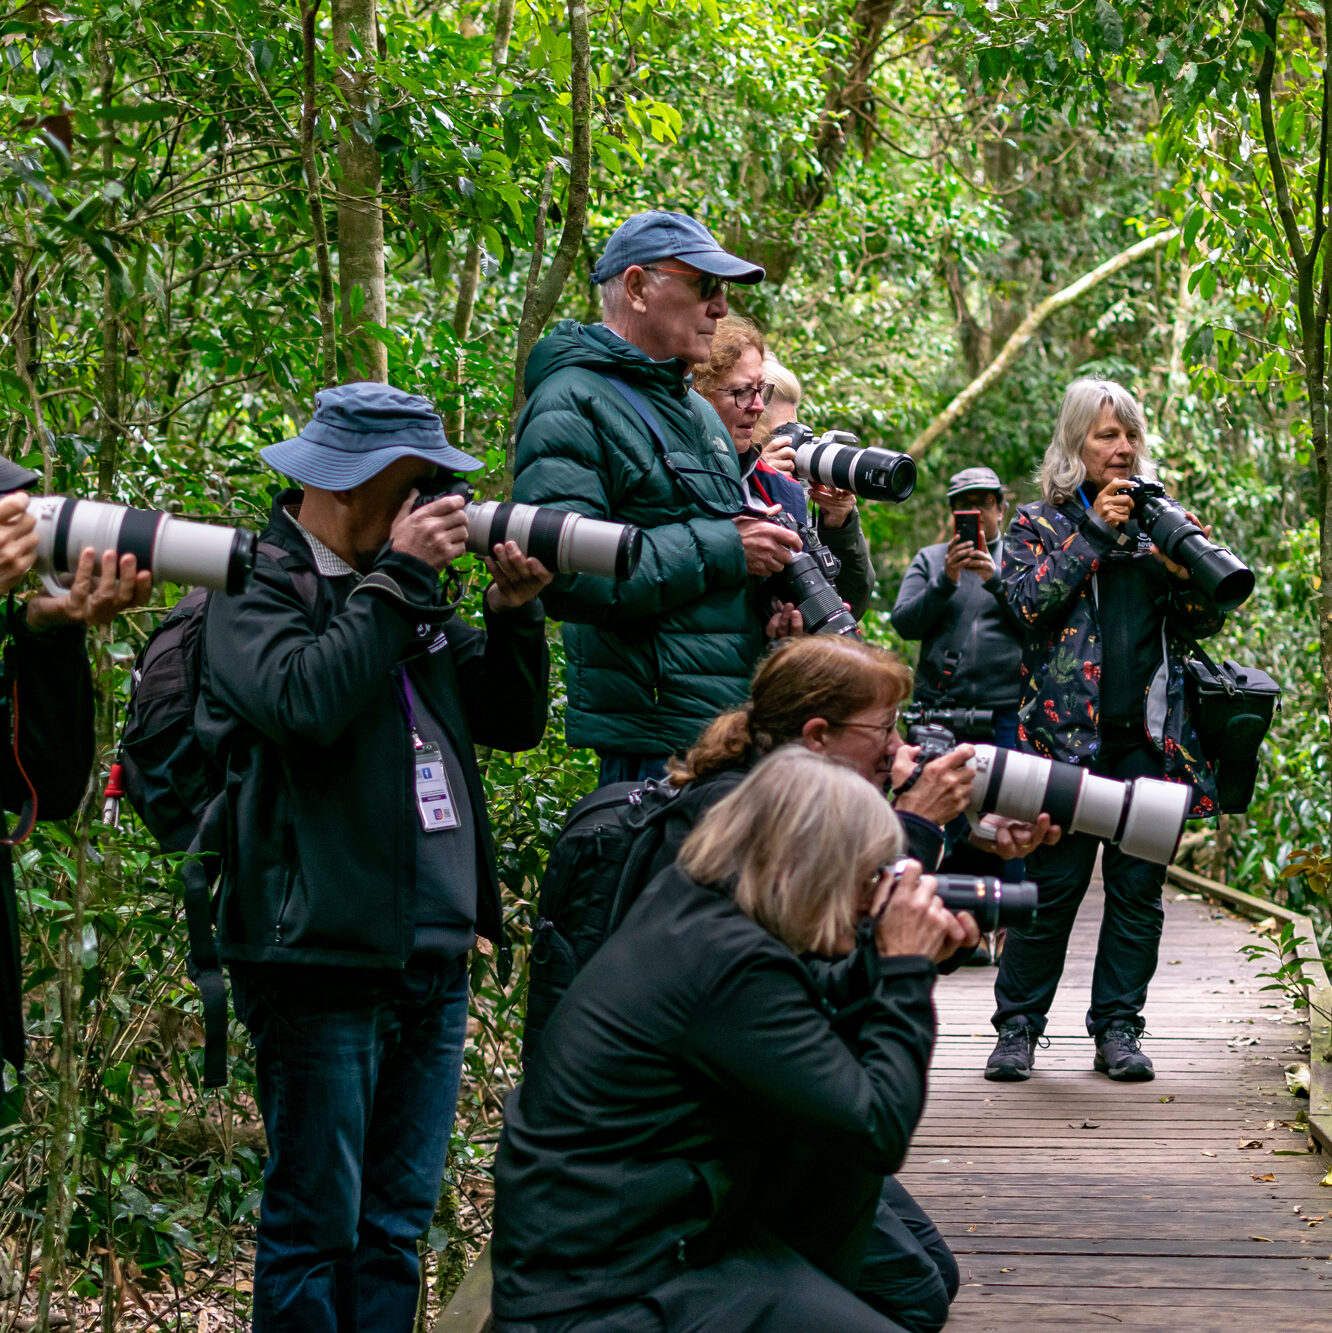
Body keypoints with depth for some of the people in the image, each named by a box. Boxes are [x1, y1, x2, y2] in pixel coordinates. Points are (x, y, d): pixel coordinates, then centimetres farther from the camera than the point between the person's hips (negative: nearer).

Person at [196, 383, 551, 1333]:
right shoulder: (258, 586, -4)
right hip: (324, 957, -7)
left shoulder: (407, 596, 17)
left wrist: (514, 612, 2)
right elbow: (305, 701, -23)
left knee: (399, 1223, 11)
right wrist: (395, 578, -17)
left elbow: (515, 721, 18)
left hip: (435, 958, 7)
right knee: (316, 1226, -1)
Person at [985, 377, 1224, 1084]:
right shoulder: (1038, 523, 8)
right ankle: (1018, 1025, 7)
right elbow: (1028, 601, -9)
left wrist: (1180, 566, -7)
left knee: (1138, 887, 4)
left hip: (1152, 735, 3)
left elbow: (1206, 622, 13)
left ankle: (1118, 1027, 13)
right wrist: (1094, 530, -11)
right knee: (1054, 884, -4)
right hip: (1069, 730, -3)